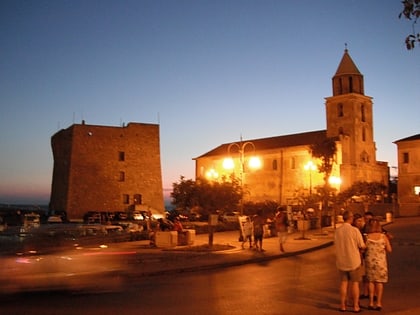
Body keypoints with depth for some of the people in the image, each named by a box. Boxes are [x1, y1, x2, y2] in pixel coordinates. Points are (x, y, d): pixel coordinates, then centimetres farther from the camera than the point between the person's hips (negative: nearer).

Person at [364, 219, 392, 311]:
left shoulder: (367, 237, -9)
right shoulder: (383, 236, -8)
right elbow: (389, 250, -5)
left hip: (369, 261, 0)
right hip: (381, 262, 0)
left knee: (371, 281, 13)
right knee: (379, 282, 9)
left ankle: (371, 303, 15)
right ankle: (378, 303, 7)